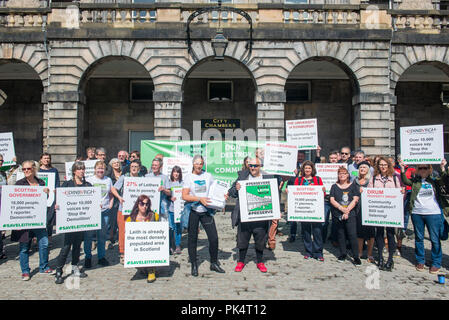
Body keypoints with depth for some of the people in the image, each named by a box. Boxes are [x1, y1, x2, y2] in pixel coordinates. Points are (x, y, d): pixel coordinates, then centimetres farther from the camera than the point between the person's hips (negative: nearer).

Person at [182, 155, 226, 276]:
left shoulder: (208, 176, 8)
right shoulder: (189, 177, 0)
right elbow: (184, 196, -8)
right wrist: (200, 199, -18)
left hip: (206, 211, 2)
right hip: (192, 211, -2)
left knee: (214, 237, -1)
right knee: (192, 238, 5)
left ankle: (214, 263, 17)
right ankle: (194, 265, 20)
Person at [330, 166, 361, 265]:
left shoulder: (353, 186, 6)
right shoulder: (334, 186, 9)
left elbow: (355, 200, -3)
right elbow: (332, 200, 0)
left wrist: (347, 211, -13)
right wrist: (341, 208, -14)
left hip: (350, 214, -2)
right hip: (337, 214, 2)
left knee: (352, 234, -8)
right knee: (340, 234, 9)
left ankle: (356, 257, -1)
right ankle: (342, 254, 21)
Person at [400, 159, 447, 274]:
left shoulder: (434, 181, 5)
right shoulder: (414, 180, 9)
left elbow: (444, 180, -11)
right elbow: (405, 181, -5)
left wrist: (443, 168, -25)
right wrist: (402, 169, -17)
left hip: (433, 213, -1)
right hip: (417, 213, 2)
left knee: (435, 239, 4)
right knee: (419, 238, 11)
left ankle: (436, 263, 16)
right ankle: (420, 261, 24)